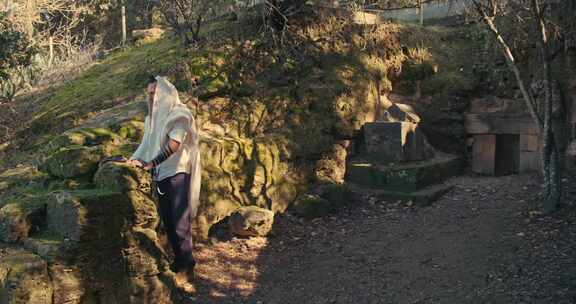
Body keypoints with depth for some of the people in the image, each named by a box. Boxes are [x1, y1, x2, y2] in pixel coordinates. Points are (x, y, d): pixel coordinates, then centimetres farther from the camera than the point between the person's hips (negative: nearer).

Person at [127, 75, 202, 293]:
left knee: (180, 224, -10)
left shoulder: (179, 114, -8)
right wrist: (133, 160, -5)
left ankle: (185, 272, -7)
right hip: (159, 176, 7)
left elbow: (173, 145, -19)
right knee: (167, 222, 9)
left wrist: (150, 163, -27)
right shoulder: (152, 117, 14)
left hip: (177, 175, -7)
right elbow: (146, 144, 12)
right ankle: (179, 265, 18)